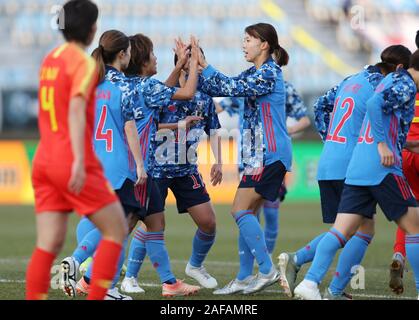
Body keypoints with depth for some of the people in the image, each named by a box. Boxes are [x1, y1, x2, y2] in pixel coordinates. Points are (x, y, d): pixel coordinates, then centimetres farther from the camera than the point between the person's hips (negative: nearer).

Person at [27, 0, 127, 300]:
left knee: (48, 245, 2)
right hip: (72, 163, -7)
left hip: (44, 160, 7)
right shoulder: (84, 62, -9)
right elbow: (76, 110, -22)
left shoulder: (50, 58, 15)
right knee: (117, 230, 3)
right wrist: (79, 161, -29)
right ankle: (95, 300, -4)